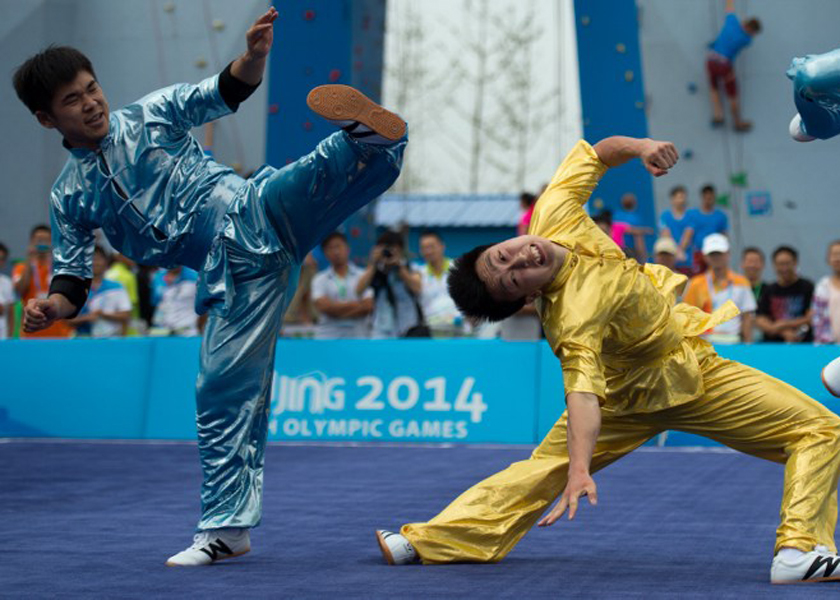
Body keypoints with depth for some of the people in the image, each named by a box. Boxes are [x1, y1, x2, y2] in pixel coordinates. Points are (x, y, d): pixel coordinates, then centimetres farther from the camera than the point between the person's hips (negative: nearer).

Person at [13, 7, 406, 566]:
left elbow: (226, 92, 3)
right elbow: (73, 279, 17)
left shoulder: (153, 114, 10)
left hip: (253, 214, -2)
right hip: (235, 270, 2)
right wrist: (49, 307, -6)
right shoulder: (71, 198, 14)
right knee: (224, 389, -2)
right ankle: (226, 528, 6)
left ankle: (370, 136, -63)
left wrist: (255, 55, -19)